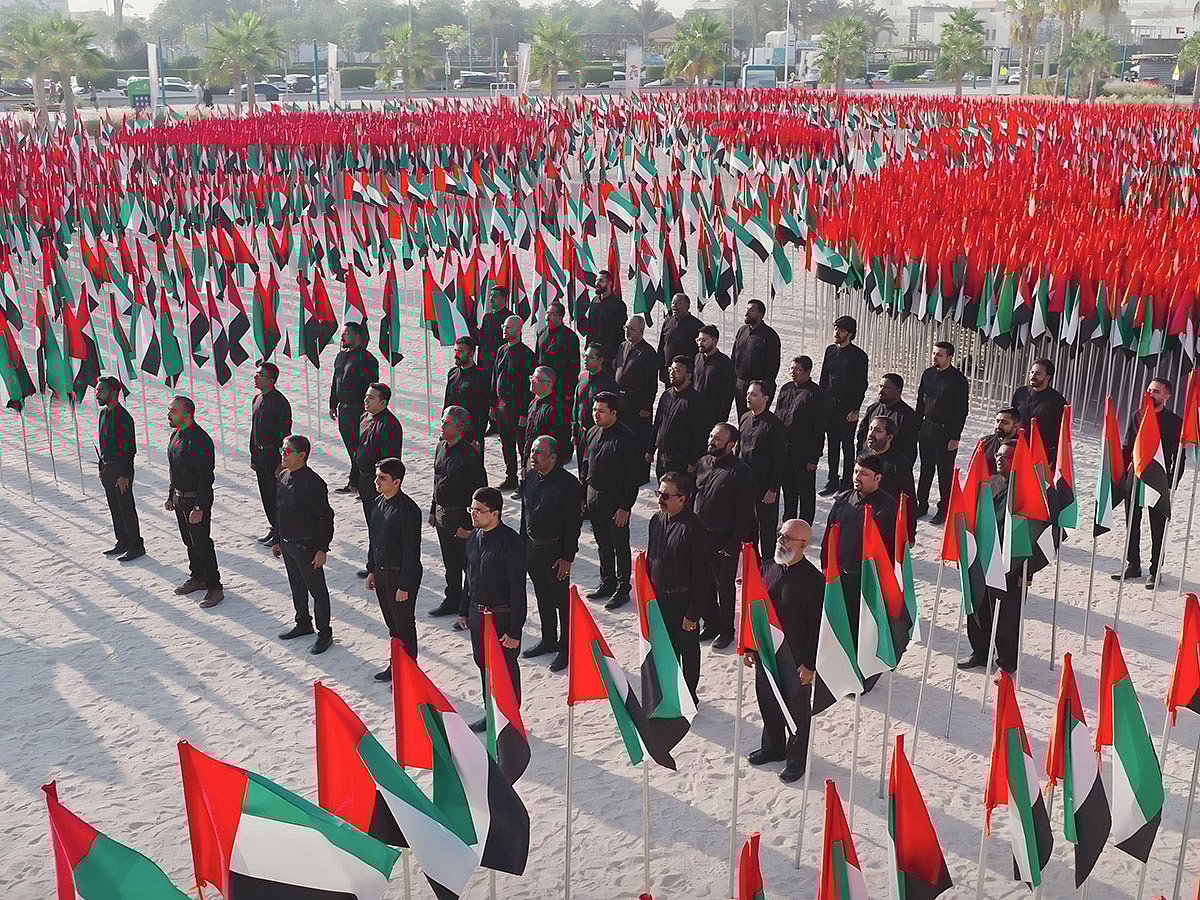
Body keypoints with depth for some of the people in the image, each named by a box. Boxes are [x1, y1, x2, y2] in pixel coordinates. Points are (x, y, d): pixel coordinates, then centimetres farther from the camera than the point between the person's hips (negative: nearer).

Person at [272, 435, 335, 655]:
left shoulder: (313, 483, -22)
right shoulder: (283, 477, 4)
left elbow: (326, 517, -19)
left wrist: (323, 549, -19)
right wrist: (277, 540, 17)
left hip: (307, 547, -8)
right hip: (287, 544, 8)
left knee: (317, 590, 5)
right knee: (296, 587, 22)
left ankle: (324, 632, 17)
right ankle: (303, 624, 39)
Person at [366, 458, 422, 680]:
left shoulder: (408, 509, -21)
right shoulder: (378, 503, 5)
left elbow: (411, 550, -20)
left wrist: (405, 585, -20)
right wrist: (371, 570, 17)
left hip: (401, 575, -8)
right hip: (381, 573, 8)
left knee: (404, 625, 4)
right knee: (392, 625, 20)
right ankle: (396, 665, 34)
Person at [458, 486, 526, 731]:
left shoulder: (510, 542, -22)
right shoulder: (474, 537, 3)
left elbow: (518, 589, -21)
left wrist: (514, 631, -21)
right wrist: (464, 611, 19)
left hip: (502, 617, -7)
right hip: (478, 614, 7)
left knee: (506, 671, 7)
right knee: (484, 665, 20)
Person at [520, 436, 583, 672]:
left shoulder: (568, 483, -18)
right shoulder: (531, 477, 4)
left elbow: (574, 524, -16)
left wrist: (567, 557, -17)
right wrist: (522, 544, 14)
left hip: (555, 550, -7)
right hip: (532, 548, 7)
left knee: (560, 599, 2)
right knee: (542, 598, 18)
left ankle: (565, 647, 14)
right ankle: (548, 640, 33)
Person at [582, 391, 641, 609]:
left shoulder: (627, 438, -17)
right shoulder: (593, 432, 6)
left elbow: (633, 476, -17)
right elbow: (586, 463, 17)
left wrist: (625, 507, -18)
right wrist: (582, 494, 13)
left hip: (616, 500, -7)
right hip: (594, 497, 7)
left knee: (620, 545, 5)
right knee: (602, 544, 18)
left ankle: (623, 588, 16)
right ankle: (607, 583, 31)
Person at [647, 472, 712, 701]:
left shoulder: (694, 529, -23)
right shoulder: (657, 520, -1)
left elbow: (702, 575, -20)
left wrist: (693, 613, -18)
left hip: (683, 600, -6)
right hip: (659, 597, 6)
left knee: (687, 647, 13)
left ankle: (688, 694, 31)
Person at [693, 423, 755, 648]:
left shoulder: (740, 472, -15)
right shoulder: (703, 463, 5)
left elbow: (745, 514, -15)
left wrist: (733, 545, -16)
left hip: (724, 542, -6)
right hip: (698, 537, 6)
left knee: (725, 587, 8)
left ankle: (726, 630, 25)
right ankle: (710, 625, 34)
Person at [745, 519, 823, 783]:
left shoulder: (814, 580, -18)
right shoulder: (767, 567, 0)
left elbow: (817, 627, -16)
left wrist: (809, 665, -15)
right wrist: (750, 646, 9)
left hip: (795, 661, -6)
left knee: (797, 711, 12)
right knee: (768, 704, 21)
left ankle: (796, 760, 30)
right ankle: (773, 747, 44)